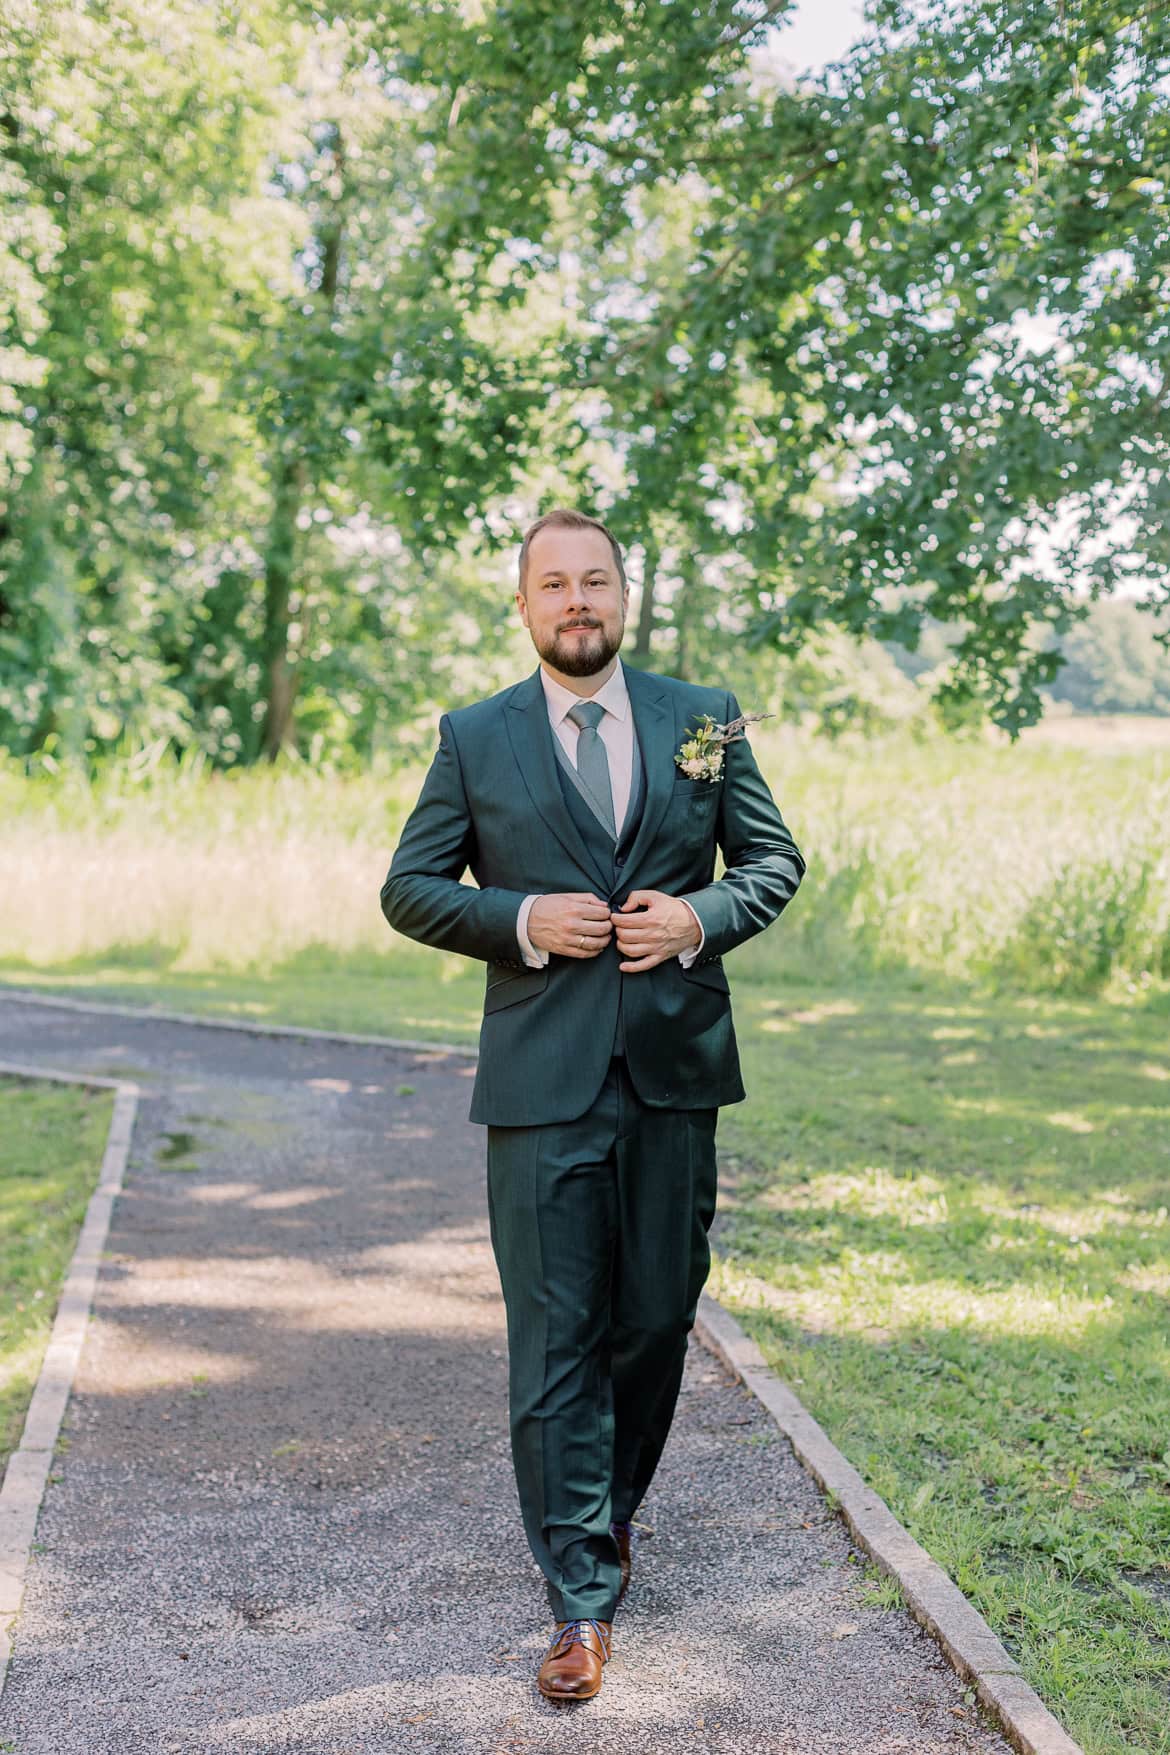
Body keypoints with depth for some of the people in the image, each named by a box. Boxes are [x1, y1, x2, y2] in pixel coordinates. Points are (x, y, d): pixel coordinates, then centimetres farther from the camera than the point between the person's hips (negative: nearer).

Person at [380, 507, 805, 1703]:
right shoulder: (474, 738, 5)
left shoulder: (704, 716, 8)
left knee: (657, 1320, 12)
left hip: (677, 1070, 2)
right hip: (543, 1080, -2)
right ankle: (581, 1595, 8)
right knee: (553, 1341, -1)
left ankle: (612, 1507, 37)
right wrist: (521, 920, -11)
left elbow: (775, 858, 12)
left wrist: (702, 916, -8)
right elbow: (408, 889, 6)